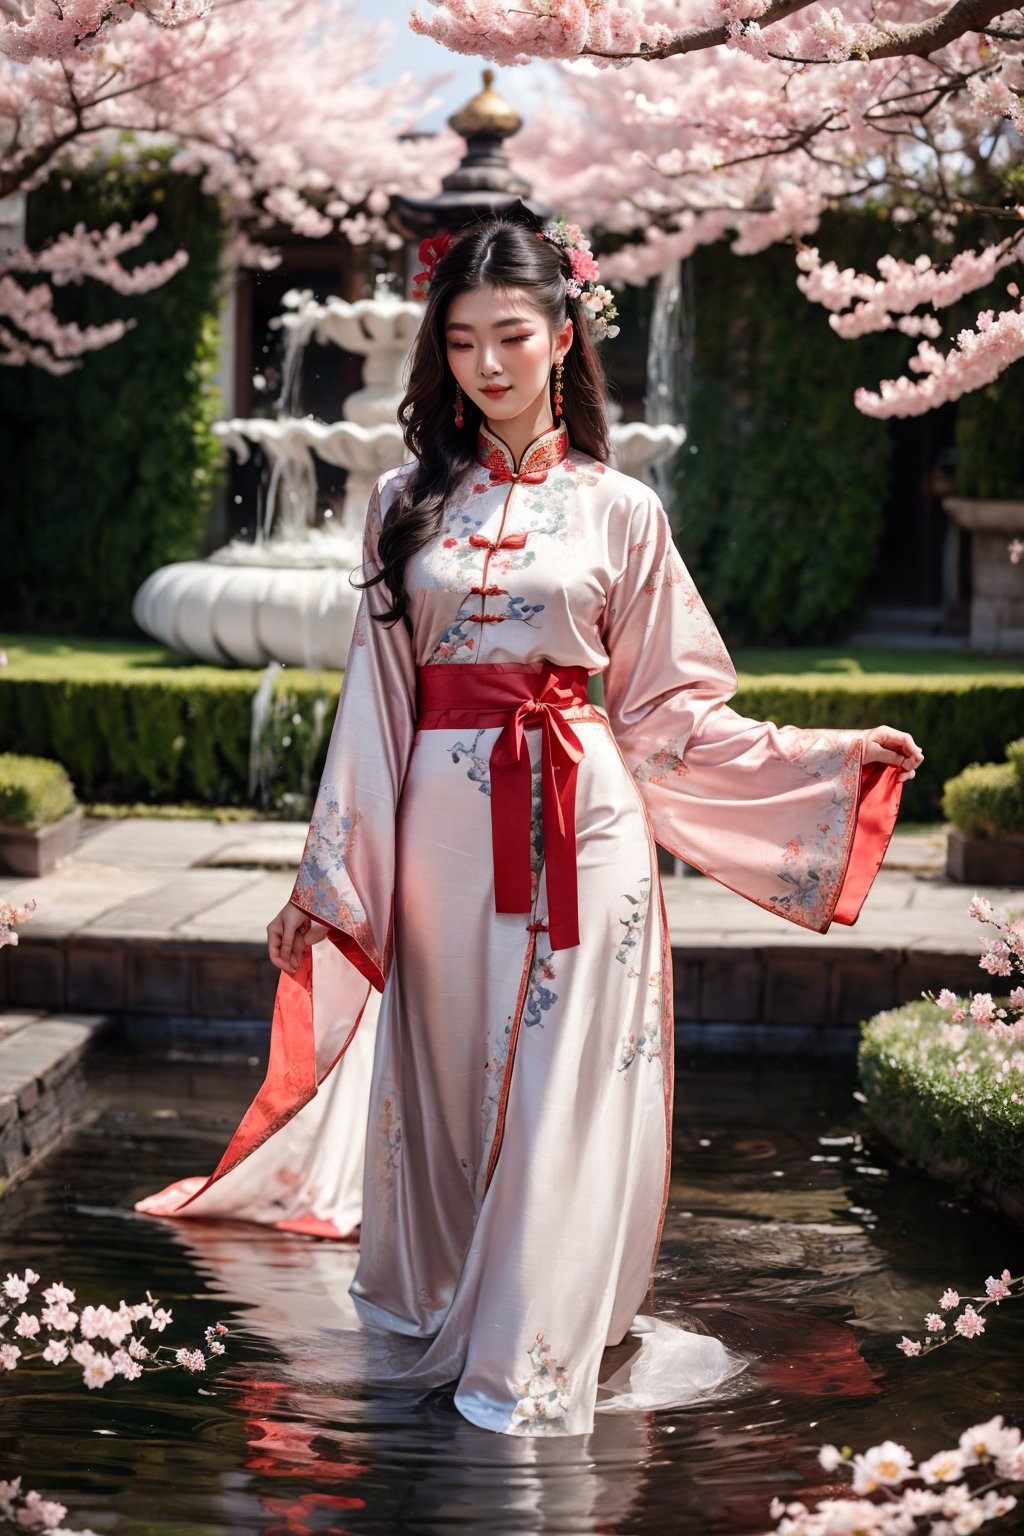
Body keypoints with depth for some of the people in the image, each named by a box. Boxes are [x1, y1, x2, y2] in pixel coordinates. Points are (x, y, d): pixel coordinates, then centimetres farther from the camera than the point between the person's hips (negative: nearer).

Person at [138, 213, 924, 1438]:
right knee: (445, 1065, 8)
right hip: (441, 821, 2)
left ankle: (529, 1356, 5)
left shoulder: (620, 509, 4)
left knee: (564, 1083, -3)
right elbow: (375, 694, 9)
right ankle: (437, 1305, 26)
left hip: (582, 825, -1)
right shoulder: (407, 501, 8)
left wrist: (831, 760, 0)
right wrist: (326, 876, 6)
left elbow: (666, 705, 7)